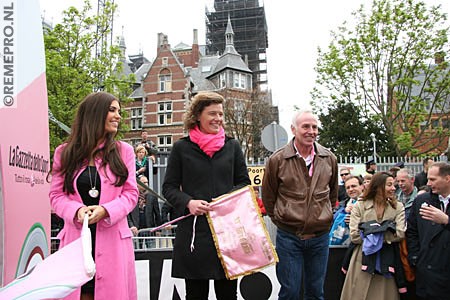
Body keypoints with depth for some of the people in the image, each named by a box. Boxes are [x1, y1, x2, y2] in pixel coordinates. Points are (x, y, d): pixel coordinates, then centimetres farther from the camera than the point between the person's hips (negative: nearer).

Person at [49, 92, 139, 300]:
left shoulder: (124, 151, 5)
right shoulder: (65, 152, 6)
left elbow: (131, 193, 2)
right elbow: (56, 195, 5)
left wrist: (105, 210, -15)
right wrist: (77, 210, -15)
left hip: (112, 238, 0)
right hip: (76, 237, 0)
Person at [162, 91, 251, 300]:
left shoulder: (232, 146, 9)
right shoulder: (182, 148, 3)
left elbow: (244, 183, 14)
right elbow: (169, 187, 4)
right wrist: (188, 202, -14)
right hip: (193, 230, -1)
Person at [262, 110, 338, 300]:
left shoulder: (329, 159, 3)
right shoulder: (277, 160, -8)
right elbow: (268, 197, 3)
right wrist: (280, 219, 8)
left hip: (320, 236, 3)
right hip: (288, 236, -3)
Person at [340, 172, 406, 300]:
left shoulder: (398, 207, 6)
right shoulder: (359, 206, 1)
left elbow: (400, 234, -8)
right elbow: (354, 236, -6)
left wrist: (370, 235, -9)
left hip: (387, 262, 1)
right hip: (363, 261, -1)